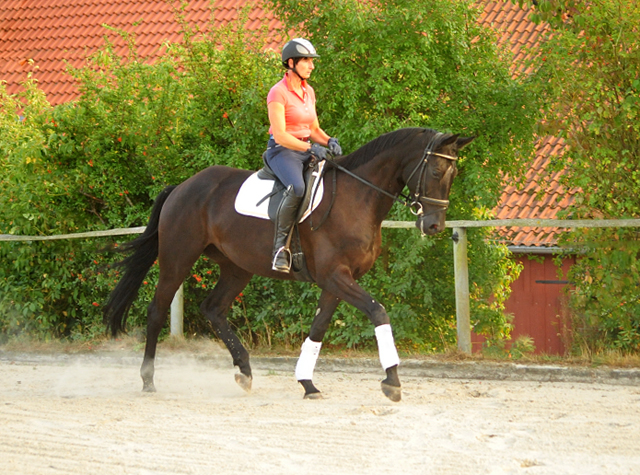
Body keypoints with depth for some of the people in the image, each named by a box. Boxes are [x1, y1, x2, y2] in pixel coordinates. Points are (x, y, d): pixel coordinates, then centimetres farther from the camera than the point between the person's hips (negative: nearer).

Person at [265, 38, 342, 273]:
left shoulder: (309, 92, 14)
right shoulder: (278, 93, -10)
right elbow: (280, 135, -17)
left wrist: (328, 141, -2)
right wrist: (310, 148, -25)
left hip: (306, 151, 8)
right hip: (282, 151, -8)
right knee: (297, 188, -37)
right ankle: (280, 244, -28)